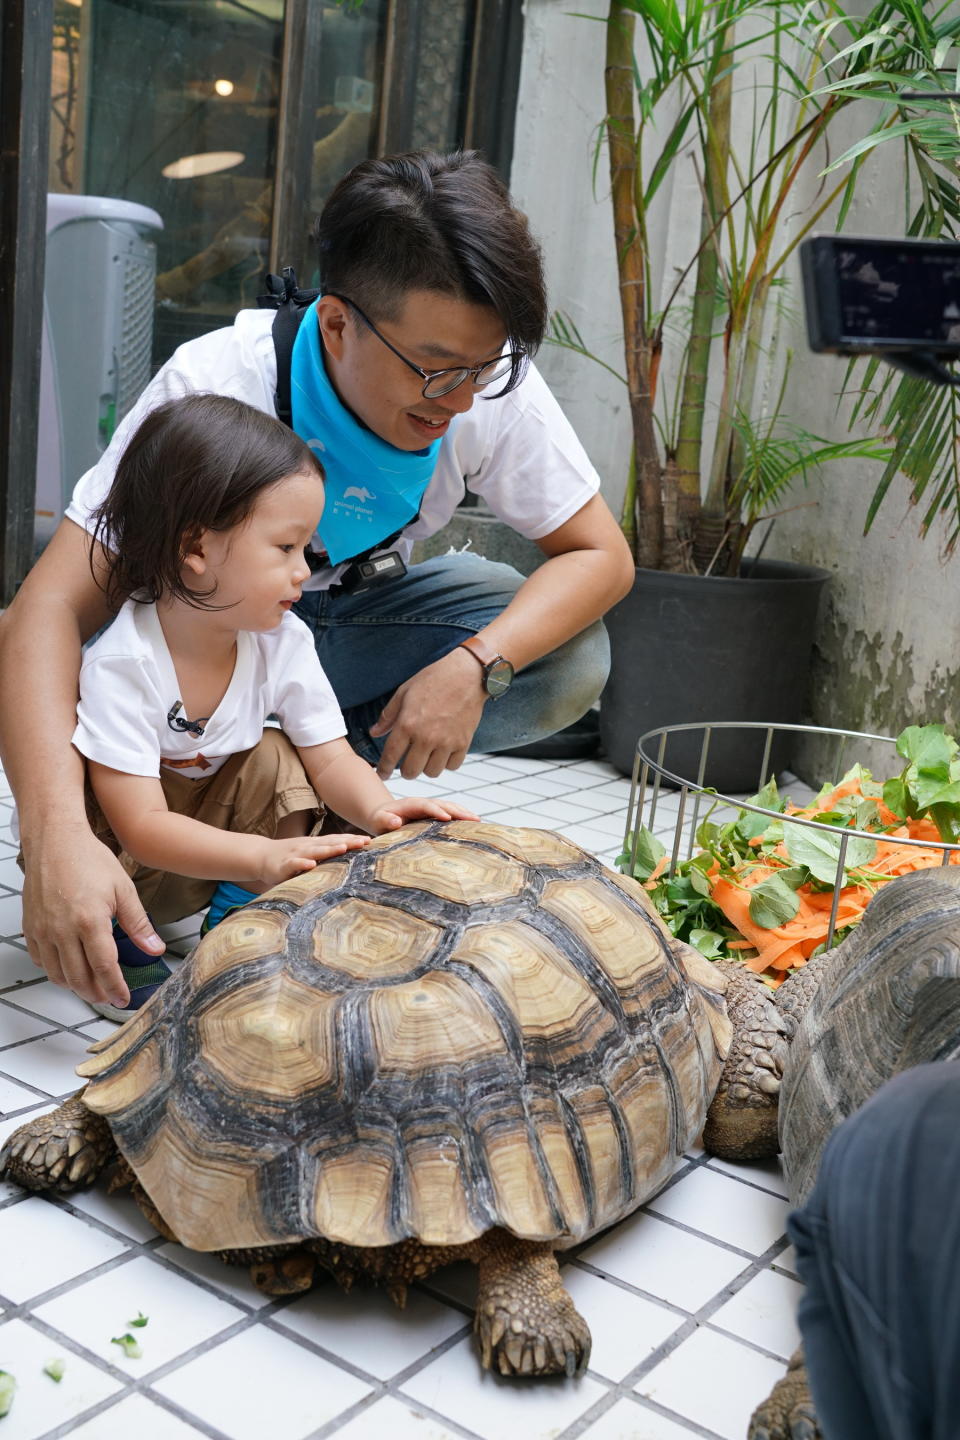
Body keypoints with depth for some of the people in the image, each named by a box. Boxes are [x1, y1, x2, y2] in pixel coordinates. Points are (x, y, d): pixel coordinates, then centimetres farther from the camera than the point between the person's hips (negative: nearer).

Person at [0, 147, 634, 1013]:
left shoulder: (492, 388, -24)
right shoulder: (217, 387, -34)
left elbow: (600, 554, -17)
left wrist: (476, 665, -37)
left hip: (354, 623, 4)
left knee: (572, 663, -21)